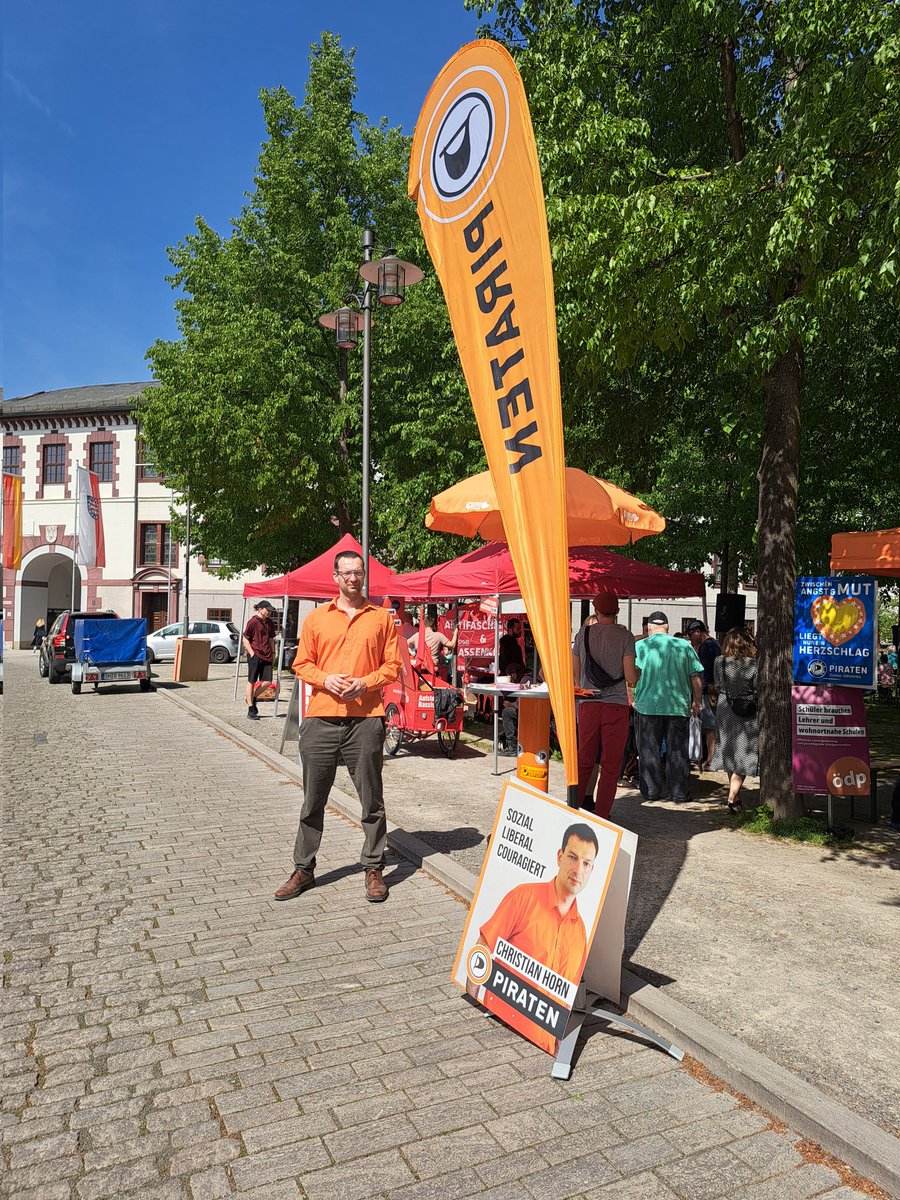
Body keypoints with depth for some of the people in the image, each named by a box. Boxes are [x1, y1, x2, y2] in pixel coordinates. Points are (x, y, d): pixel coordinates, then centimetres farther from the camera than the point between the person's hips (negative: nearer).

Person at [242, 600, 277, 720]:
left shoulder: (270, 622, 12)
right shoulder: (253, 621, -7)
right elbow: (245, 639, -5)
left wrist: (273, 653, 13)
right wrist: (252, 653, -11)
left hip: (266, 656, 6)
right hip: (255, 655, -6)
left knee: (267, 681, -2)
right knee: (252, 682, 2)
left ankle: (252, 698, 25)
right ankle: (251, 711, 9)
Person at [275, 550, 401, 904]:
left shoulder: (382, 618, 7)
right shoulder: (316, 618, 10)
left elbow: (392, 665, 6)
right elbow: (301, 664, 10)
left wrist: (365, 682, -11)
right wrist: (325, 679, -9)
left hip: (366, 719, -1)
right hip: (321, 719, 1)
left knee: (372, 800, 5)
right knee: (313, 799, 8)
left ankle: (374, 869, 18)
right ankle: (303, 869, 20)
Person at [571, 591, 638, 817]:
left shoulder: (583, 633, 4)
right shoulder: (625, 635, -5)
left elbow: (576, 674, 8)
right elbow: (630, 677, -9)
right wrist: (637, 674, 13)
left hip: (588, 704, 3)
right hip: (616, 704, -3)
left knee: (584, 759, 15)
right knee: (611, 765, 5)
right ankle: (601, 815, 8)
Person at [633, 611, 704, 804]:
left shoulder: (641, 646, -2)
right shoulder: (685, 645, 4)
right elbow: (696, 676, 6)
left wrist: (631, 698, 3)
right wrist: (697, 701, 16)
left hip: (648, 705, -1)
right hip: (678, 706, 2)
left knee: (649, 751, 8)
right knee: (677, 751, 9)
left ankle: (651, 791, 11)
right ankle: (678, 793, 13)